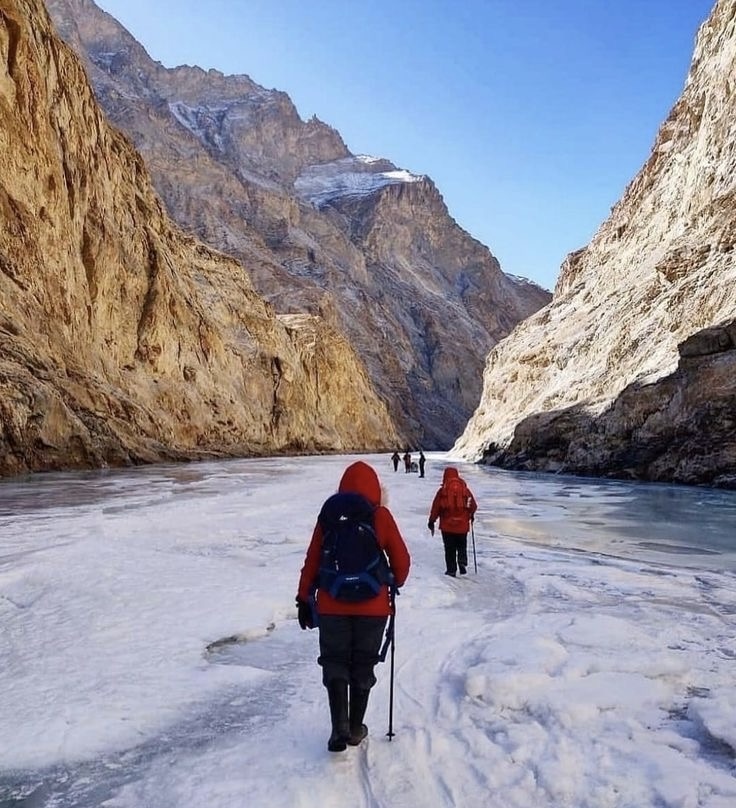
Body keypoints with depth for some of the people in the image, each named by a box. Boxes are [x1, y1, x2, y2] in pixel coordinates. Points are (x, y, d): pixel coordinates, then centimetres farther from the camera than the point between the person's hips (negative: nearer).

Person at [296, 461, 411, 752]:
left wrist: (304, 599, 9)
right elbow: (401, 561, -1)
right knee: (363, 665, 14)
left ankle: (340, 727, 1)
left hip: (332, 605, 0)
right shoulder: (381, 516, -6)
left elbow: (312, 561, -1)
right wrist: (395, 585, 20)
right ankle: (355, 728, 24)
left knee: (335, 663, 12)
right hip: (373, 606, 0)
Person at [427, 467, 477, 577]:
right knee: (462, 546, 18)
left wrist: (431, 521, 6)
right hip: (462, 525, 2)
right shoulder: (465, 489, -1)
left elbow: (435, 507, -5)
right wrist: (471, 515, 26)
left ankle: (451, 569, 8)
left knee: (450, 549, 9)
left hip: (447, 525, -1)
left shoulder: (442, 490, -7)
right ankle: (462, 561, -4)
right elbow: (473, 505, 6)